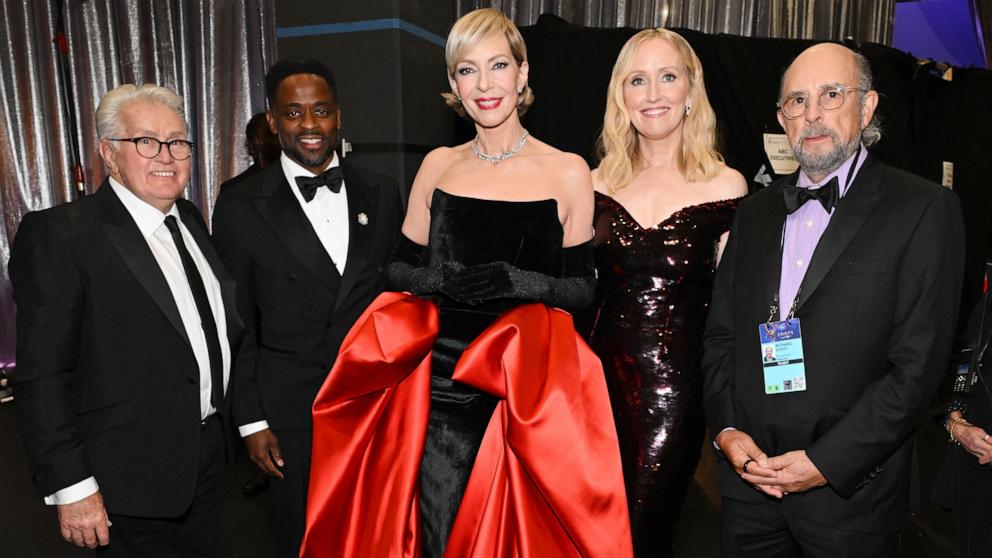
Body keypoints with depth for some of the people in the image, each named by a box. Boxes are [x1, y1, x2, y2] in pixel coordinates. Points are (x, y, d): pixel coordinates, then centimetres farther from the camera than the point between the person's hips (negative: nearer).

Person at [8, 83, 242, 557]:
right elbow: (41, 375, -17)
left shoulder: (189, 218, 7)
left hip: (207, 459, 7)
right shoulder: (58, 236, -16)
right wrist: (71, 488, -17)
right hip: (132, 480, -7)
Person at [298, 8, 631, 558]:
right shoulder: (438, 166, 6)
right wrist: (442, 280, -12)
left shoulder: (568, 172, 0)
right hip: (439, 381, 1)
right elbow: (399, 269, 8)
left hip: (527, 388, -1)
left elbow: (581, 287, 1)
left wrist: (516, 282, -16)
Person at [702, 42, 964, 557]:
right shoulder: (755, 212, 8)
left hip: (850, 487, -3)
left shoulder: (924, 210, -6)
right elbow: (720, 333, 8)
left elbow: (917, 363, -11)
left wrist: (826, 462, -15)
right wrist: (727, 429, -4)